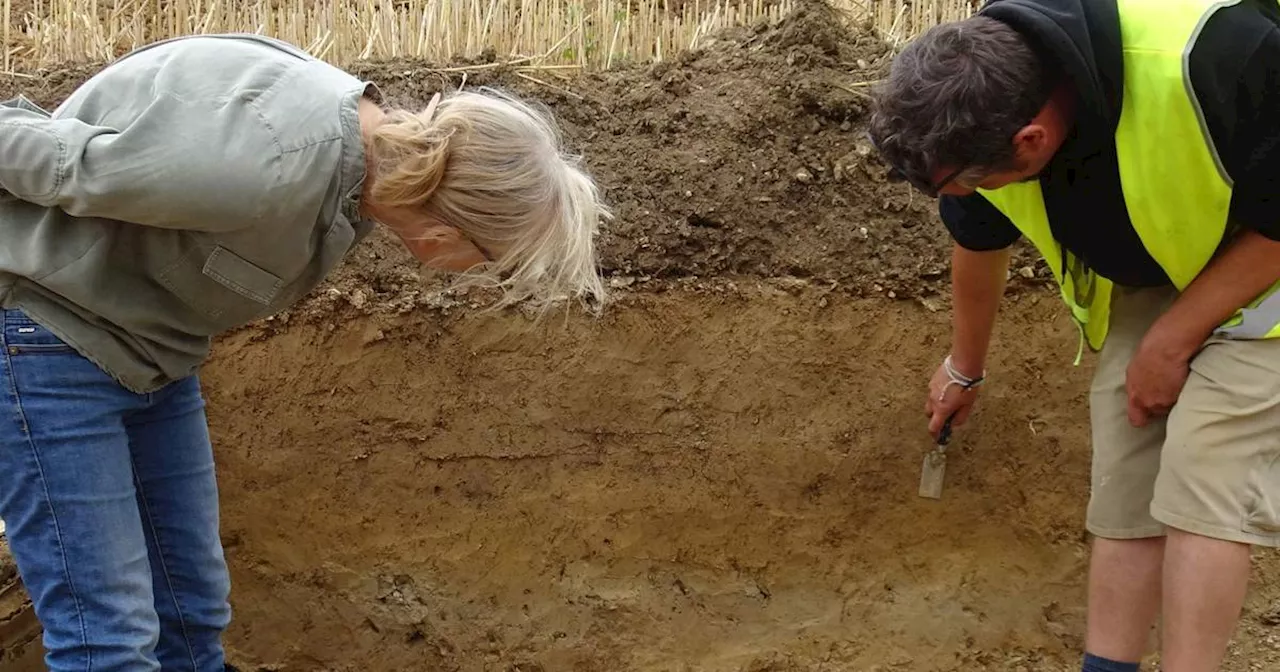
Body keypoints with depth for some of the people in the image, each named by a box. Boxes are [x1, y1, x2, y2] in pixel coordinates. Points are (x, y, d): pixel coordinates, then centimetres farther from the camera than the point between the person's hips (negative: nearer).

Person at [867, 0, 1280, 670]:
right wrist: (964, 368, 23)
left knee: (1204, 484, -18)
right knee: (1124, 490, 1)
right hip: (1144, 284, 6)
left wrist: (1173, 340, -20)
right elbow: (978, 246, 6)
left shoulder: (1212, 57, -42)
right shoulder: (978, 109, -18)